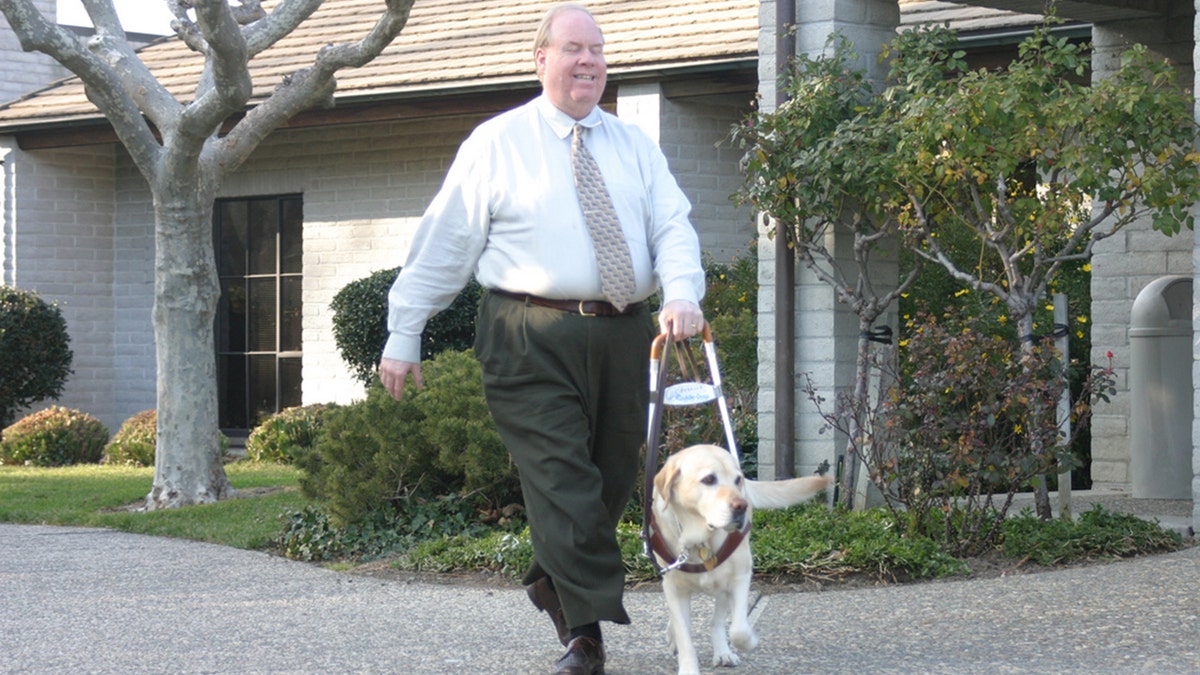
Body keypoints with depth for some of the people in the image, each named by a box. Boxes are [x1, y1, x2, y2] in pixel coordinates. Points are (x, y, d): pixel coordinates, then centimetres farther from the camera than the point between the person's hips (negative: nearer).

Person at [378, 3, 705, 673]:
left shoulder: (635, 146, 16)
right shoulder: (496, 143, 5)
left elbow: (673, 227, 6)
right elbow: (445, 242, 5)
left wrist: (683, 293, -15)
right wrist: (404, 335, 3)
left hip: (625, 334, 4)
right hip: (532, 335, -4)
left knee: (613, 479, 8)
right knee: (562, 480, -12)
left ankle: (555, 586, 30)